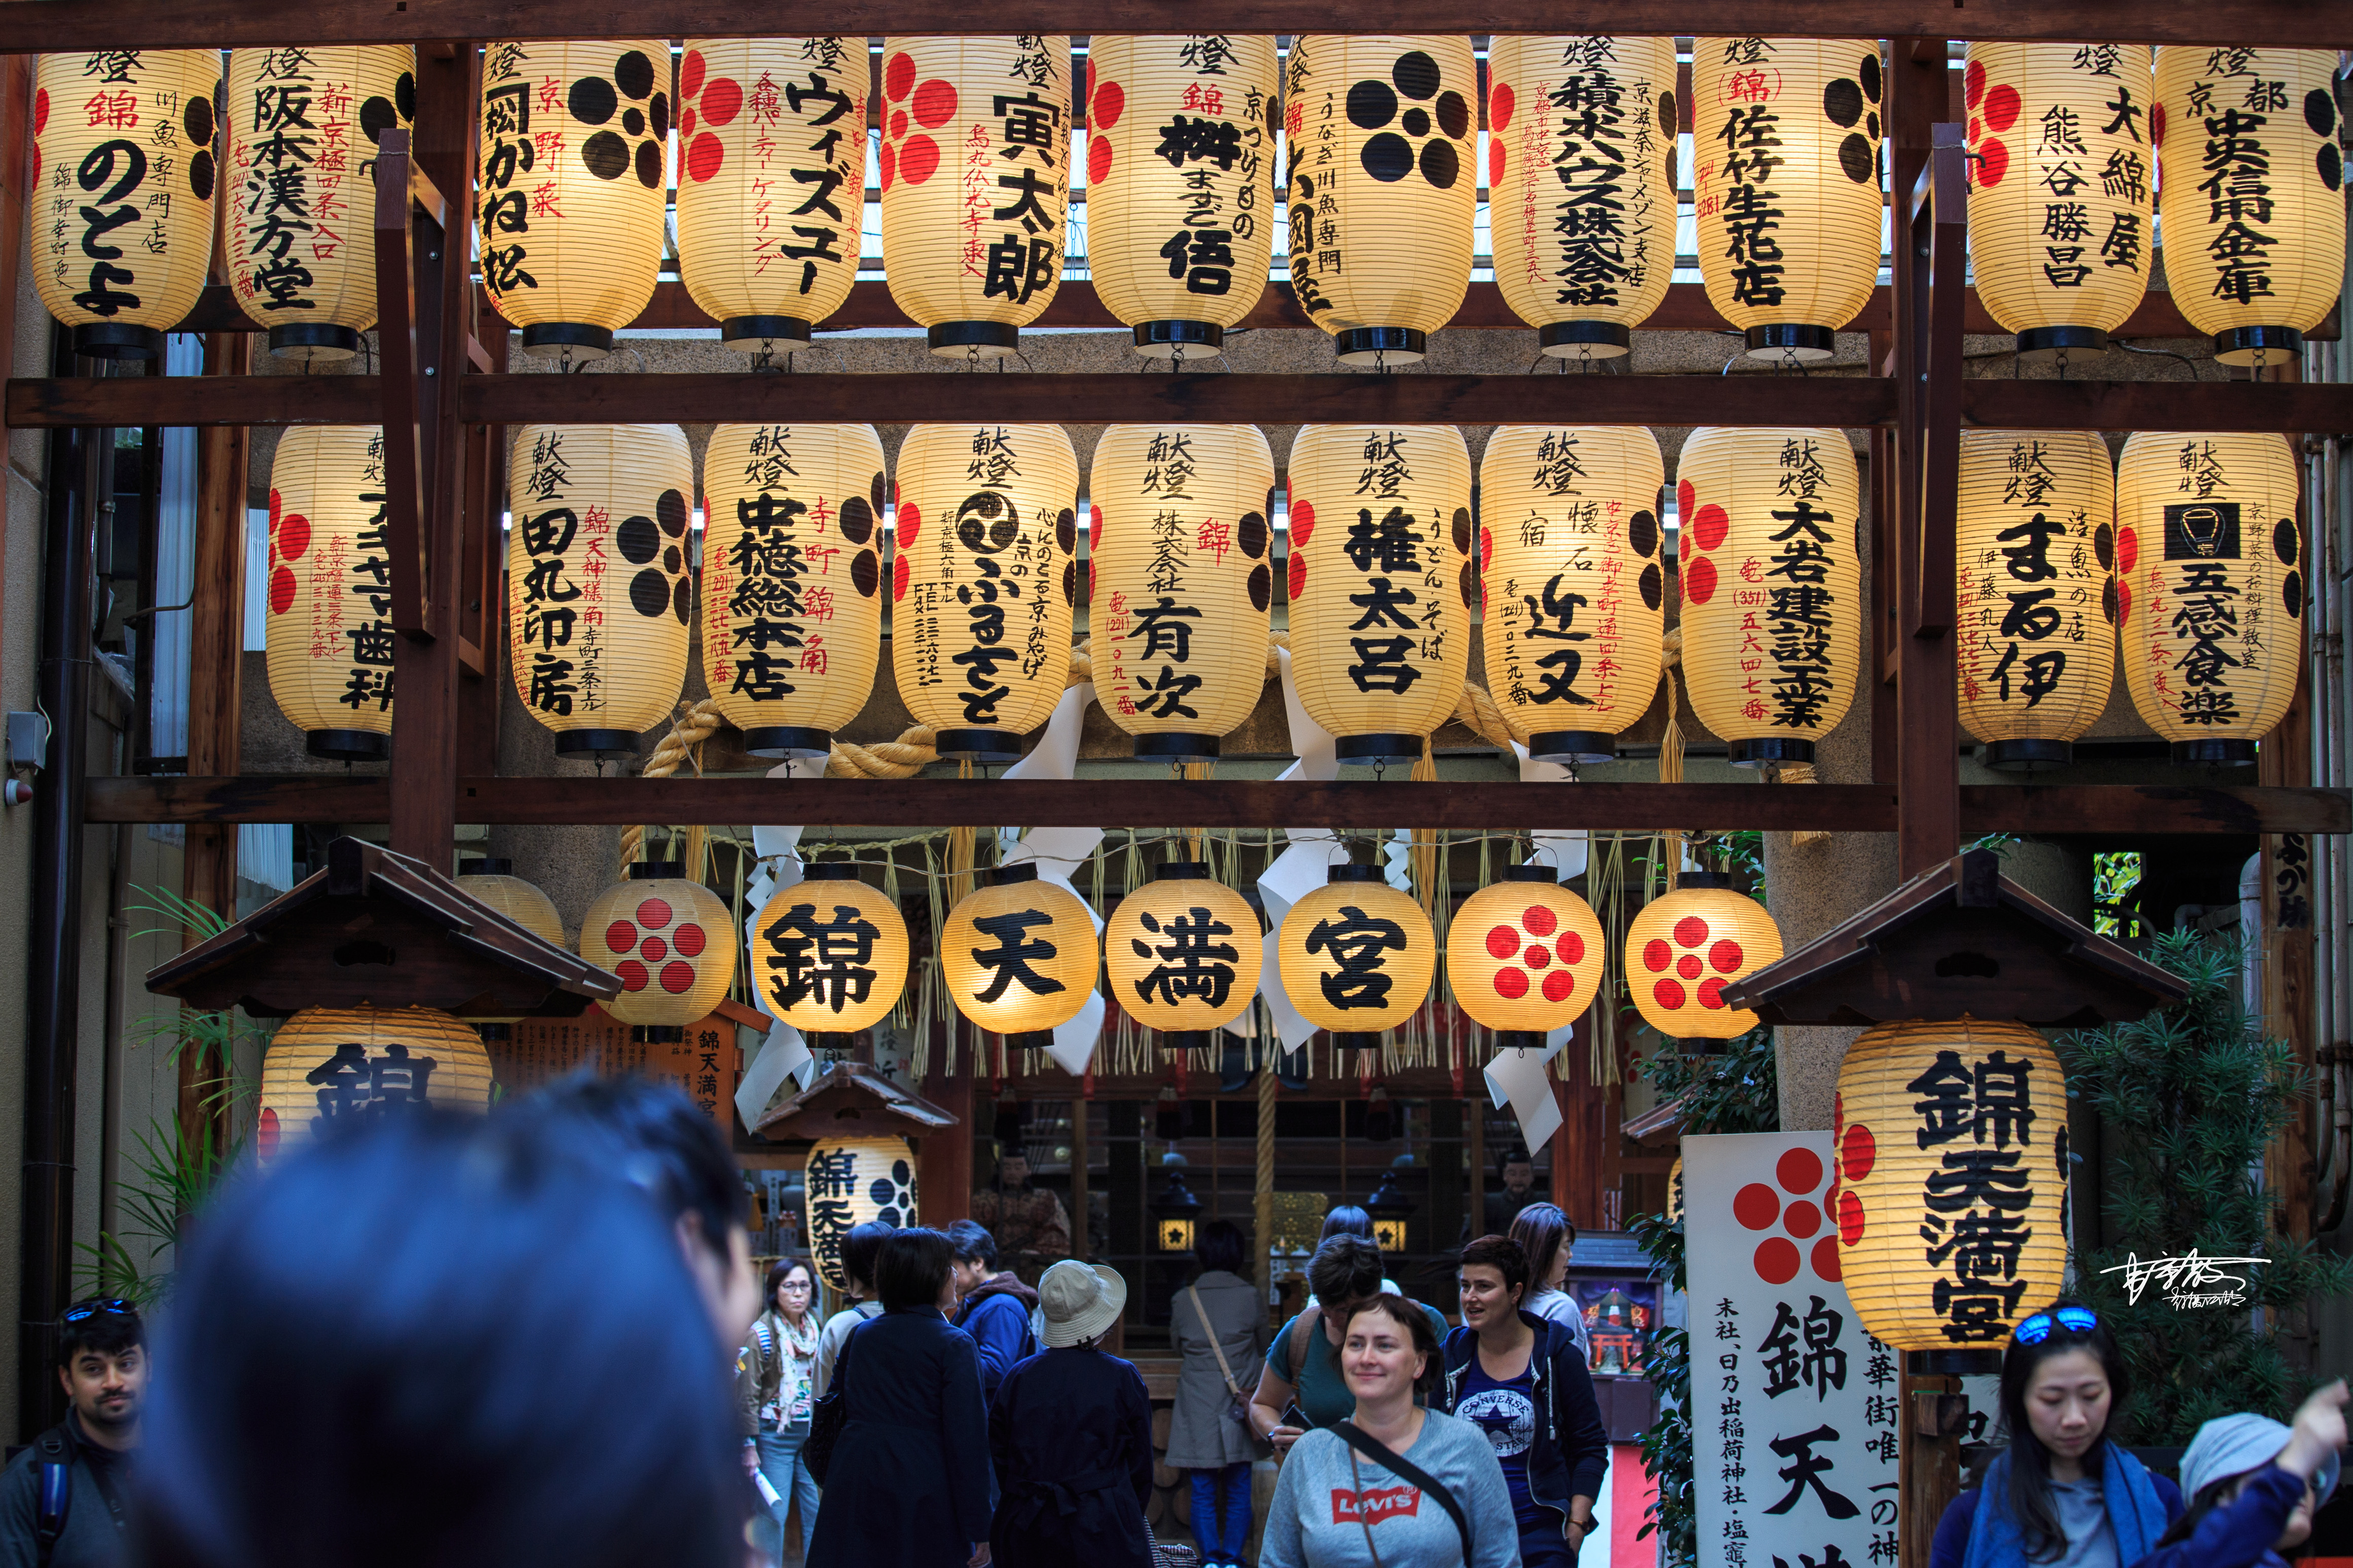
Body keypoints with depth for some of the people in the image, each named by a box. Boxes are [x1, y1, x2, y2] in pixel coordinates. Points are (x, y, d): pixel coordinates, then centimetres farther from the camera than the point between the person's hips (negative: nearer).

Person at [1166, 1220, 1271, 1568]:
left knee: (1203, 1491, 5)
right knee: (1239, 1493, 7)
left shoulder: (1183, 1301, -3)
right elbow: (1263, 1349, 9)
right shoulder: (1252, 1298, -6)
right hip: (1238, 1409, -1)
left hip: (1197, 1412, 1)